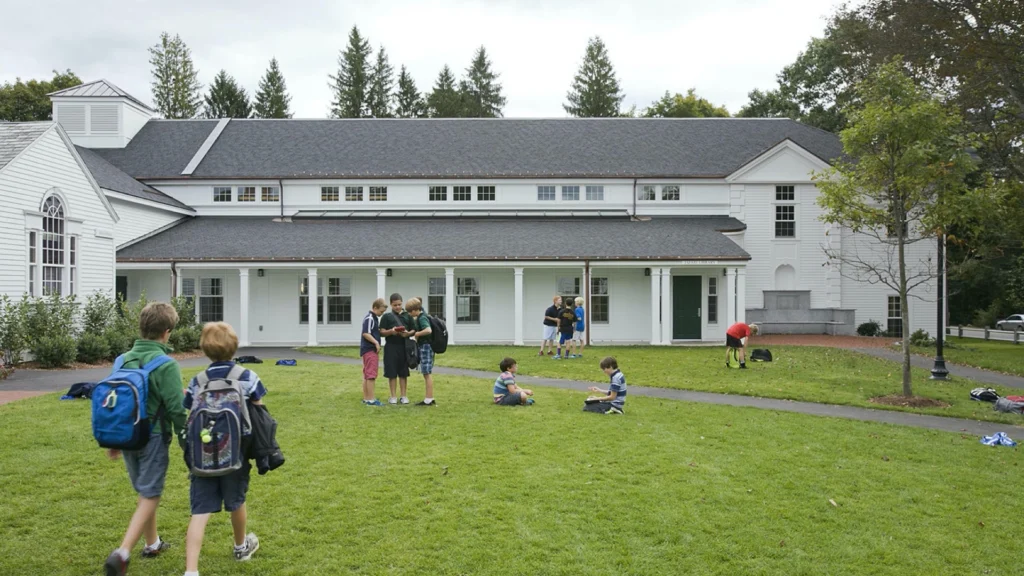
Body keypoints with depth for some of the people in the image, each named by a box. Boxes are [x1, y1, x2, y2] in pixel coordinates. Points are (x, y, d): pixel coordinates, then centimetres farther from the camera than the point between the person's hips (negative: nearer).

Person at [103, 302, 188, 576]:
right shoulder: (166, 365, -16)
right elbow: (175, 408, -16)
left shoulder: (124, 359, 4)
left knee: (144, 491, 22)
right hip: (153, 437, -7)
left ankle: (152, 543, 36)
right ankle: (122, 553, -11)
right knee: (150, 496, 1)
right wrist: (186, 438, -3)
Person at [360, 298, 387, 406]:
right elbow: (366, 333, -21)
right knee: (371, 375, -8)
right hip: (369, 350, -10)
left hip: (372, 350, 10)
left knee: (367, 375, 13)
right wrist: (376, 342, -19)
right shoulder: (369, 318, -14)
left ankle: (366, 398, 19)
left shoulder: (375, 318, 17)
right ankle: (371, 400, -7)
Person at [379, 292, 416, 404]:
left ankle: (404, 396, 15)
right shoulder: (386, 316, 3)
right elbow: (382, 332, -1)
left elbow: (413, 330, 9)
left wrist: (407, 333, -12)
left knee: (403, 373, 7)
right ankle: (393, 397, 11)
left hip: (404, 347, 2)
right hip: (391, 347, -2)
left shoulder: (407, 316, 10)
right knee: (391, 373, 1)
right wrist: (391, 331, -20)